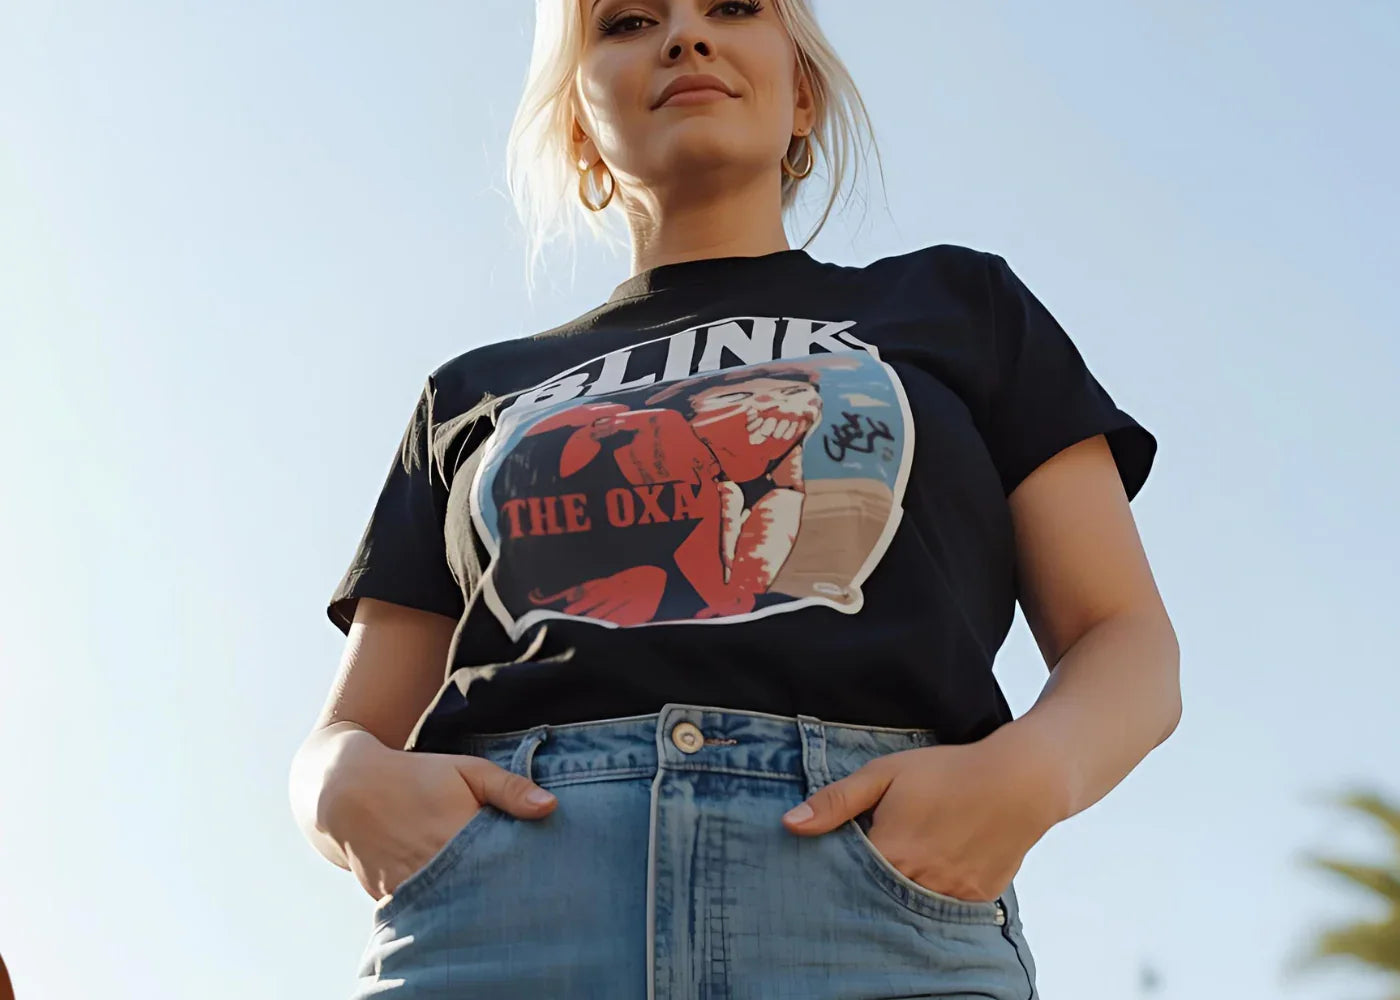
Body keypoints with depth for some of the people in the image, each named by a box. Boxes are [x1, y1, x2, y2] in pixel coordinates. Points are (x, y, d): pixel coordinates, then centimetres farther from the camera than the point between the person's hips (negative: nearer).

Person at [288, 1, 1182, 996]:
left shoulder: (956, 304, 23)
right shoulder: (474, 394, 26)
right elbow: (345, 736, 22)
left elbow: (1130, 644, 14)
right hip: (492, 908, 2)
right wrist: (353, 786, -3)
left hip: (872, 908, -1)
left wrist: (1026, 772, -9)